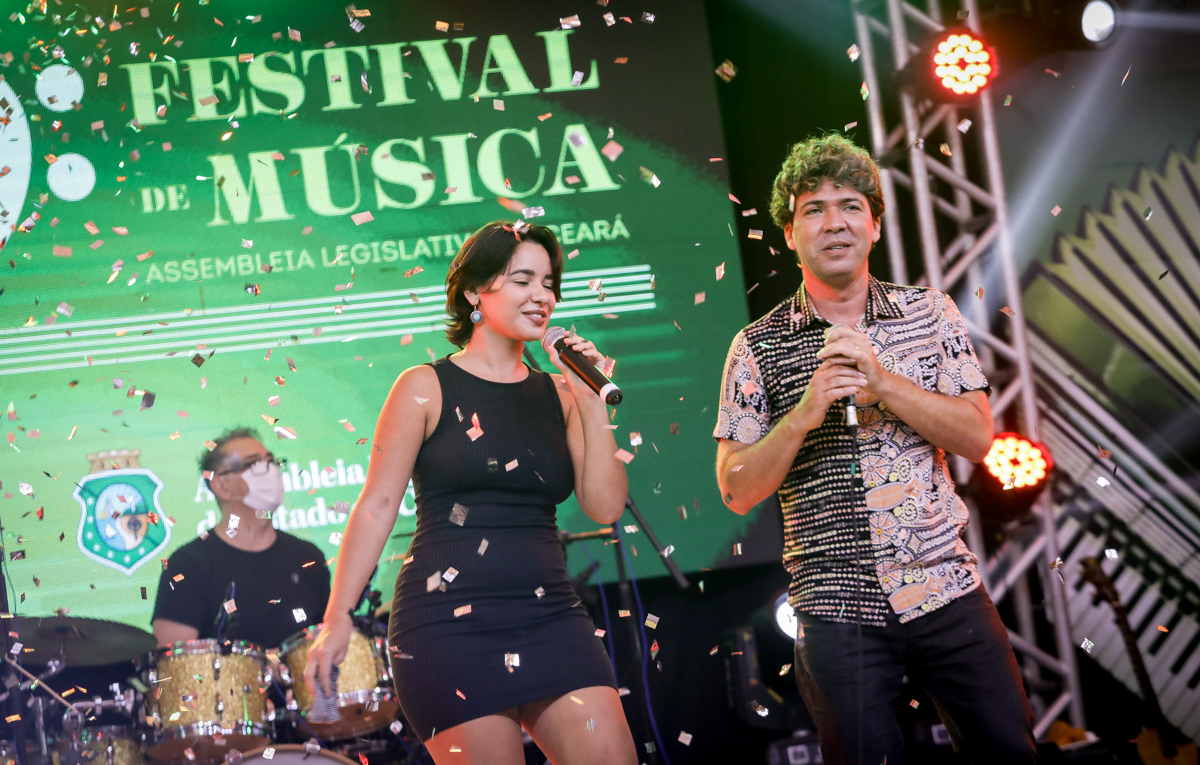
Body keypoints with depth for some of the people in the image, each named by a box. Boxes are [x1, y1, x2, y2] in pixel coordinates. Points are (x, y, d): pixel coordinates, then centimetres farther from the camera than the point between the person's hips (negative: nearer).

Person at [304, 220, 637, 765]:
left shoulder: (558, 395, 13)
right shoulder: (427, 388, 2)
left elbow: (605, 507, 5)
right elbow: (377, 506, -1)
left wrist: (593, 403, -1)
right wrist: (337, 617, -6)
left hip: (550, 615, 4)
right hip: (450, 623, -4)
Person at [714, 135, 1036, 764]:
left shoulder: (930, 313, 7)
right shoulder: (756, 348, 1)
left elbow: (977, 438, -2)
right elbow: (737, 491, -2)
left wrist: (882, 381, -14)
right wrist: (806, 412, -17)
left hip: (947, 590, 2)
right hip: (838, 610, -2)